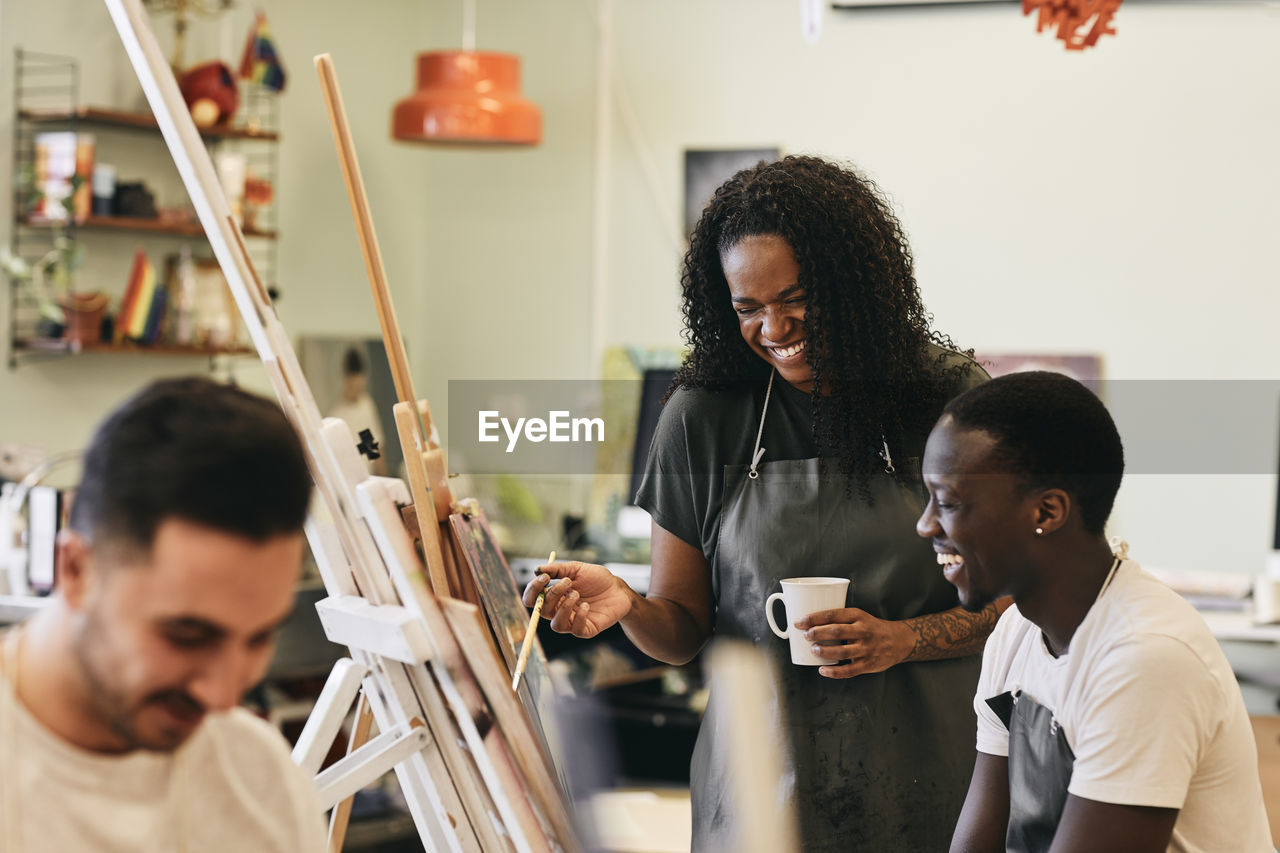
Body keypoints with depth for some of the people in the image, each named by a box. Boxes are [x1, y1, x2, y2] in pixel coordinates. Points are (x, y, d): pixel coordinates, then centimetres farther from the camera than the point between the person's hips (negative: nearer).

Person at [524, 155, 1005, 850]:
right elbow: (683, 629, 3)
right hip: (764, 787, 0)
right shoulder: (702, 420, -1)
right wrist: (628, 607, -18)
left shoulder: (953, 402, -3)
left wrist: (902, 639, -15)